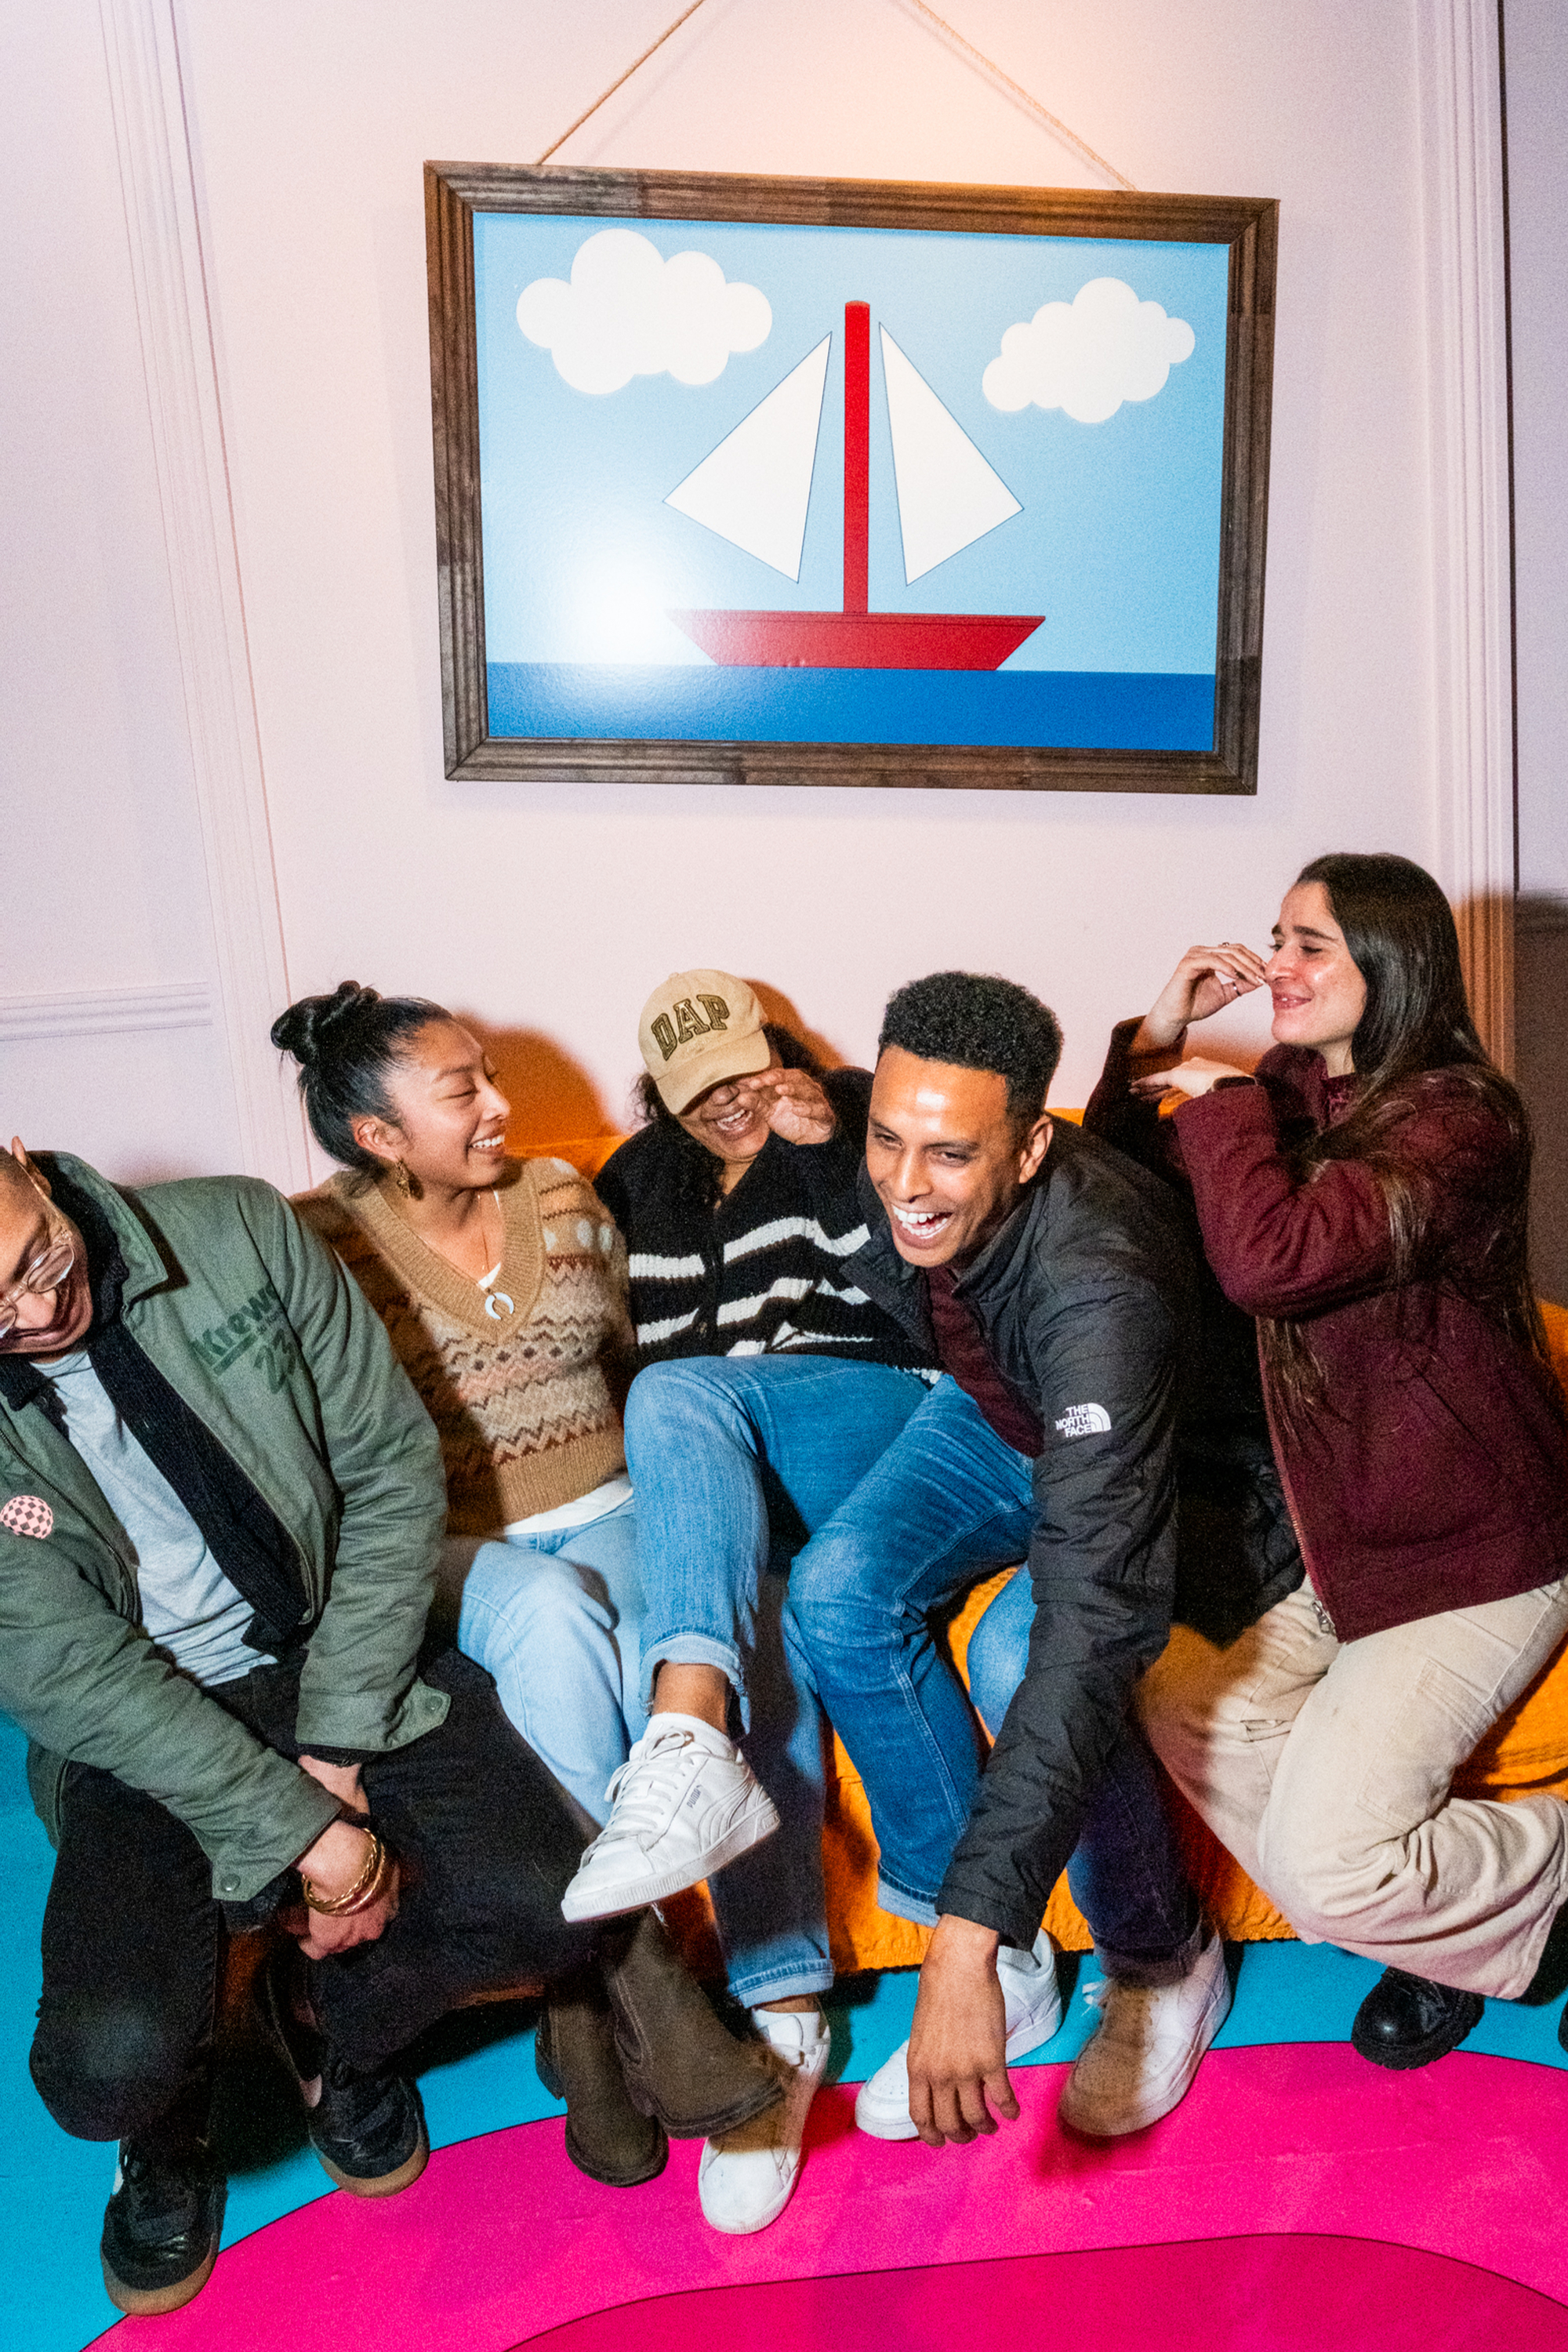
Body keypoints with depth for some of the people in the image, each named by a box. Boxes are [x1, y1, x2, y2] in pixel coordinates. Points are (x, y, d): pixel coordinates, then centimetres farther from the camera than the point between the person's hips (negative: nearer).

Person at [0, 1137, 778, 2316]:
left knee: (542, 1897, -19)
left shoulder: (238, 1233, -11)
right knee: (112, 2059, -24)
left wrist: (338, 1744, -11)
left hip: (338, 1658, 1)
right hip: (137, 1731, -1)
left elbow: (393, 1469, -7)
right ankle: (167, 2137, 17)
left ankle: (333, 2014, 16)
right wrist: (302, 1832, -20)